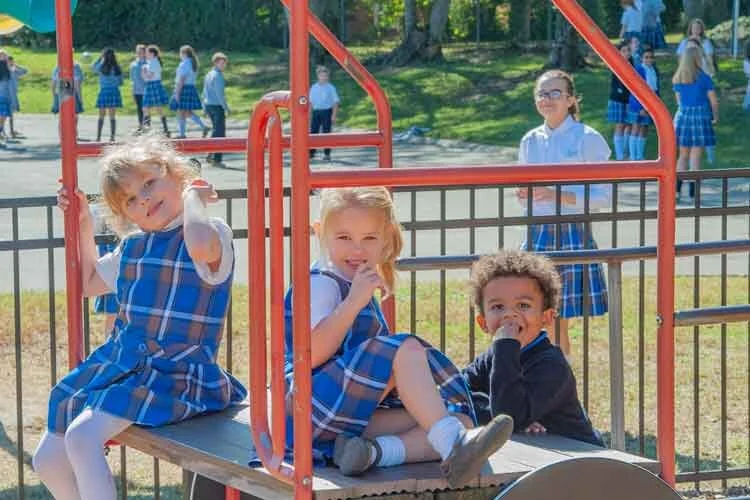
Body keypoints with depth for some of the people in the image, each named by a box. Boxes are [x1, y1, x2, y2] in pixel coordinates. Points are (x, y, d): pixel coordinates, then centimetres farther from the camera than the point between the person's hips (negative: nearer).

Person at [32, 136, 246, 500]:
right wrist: (83, 225, 20)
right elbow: (89, 282, 33)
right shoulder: (133, 248, 14)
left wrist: (193, 196, -18)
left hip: (174, 374, -8)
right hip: (117, 366, 8)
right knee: (48, 460, 3)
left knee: (82, 436, -28)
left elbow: (201, 246, -38)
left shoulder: (212, 233, -10)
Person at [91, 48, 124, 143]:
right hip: (115, 92, 2)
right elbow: (120, 82, 5)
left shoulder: (101, 68, -10)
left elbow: (93, 67, 12)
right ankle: (112, 137, 4)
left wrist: (100, 58, 9)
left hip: (104, 92, -2)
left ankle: (98, 137, 8)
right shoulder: (117, 68, -2)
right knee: (112, 116, 7)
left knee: (101, 116, 7)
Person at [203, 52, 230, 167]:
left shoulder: (208, 75, 13)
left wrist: (205, 107, 21)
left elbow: (205, 92, 17)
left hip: (208, 105, 9)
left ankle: (210, 155, 18)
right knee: (220, 132, -3)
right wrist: (226, 108, -14)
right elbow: (219, 94, -18)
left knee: (216, 130, 19)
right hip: (217, 106, -9)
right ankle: (217, 159, -4)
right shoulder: (218, 75, -13)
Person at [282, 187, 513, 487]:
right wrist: (354, 302, -24)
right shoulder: (322, 284, -6)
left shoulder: (356, 288, 24)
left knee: (462, 420, -9)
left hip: (353, 417, 9)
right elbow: (311, 354, -22)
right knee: (407, 350, -26)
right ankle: (452, 446, -39)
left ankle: (374, 451, -32)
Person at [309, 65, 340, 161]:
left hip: (327, 111, -3)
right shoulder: (313, 88, 10)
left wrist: (334, 115, -9)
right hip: (316, 111, 3)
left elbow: (336, 102, -2)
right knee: (313, 132, 1)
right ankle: (311, 152, 7)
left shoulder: (330, 88, -1)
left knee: (326, 133, -2)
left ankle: (327, 154, 4)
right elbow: (310, 101, 15)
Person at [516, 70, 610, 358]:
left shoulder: (587, 139, -5)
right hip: (537, 234, 5)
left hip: (571, 234, -5)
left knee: (558, 321, -1)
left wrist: (560, 196, -20)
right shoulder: (530, 141, 10)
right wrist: (524, 196, -3)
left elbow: (603, 196, -8)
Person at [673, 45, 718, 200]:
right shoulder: (704, 78, -9)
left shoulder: (677, 79, 5)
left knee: (683, 155, 15)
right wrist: (716, 117, 10)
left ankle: (677, 188, 5)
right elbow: (714, 100, -5)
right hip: (700, 116, -4)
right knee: (696, 156, -1)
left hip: (683, 116, 4)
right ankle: (693, 192, -2)